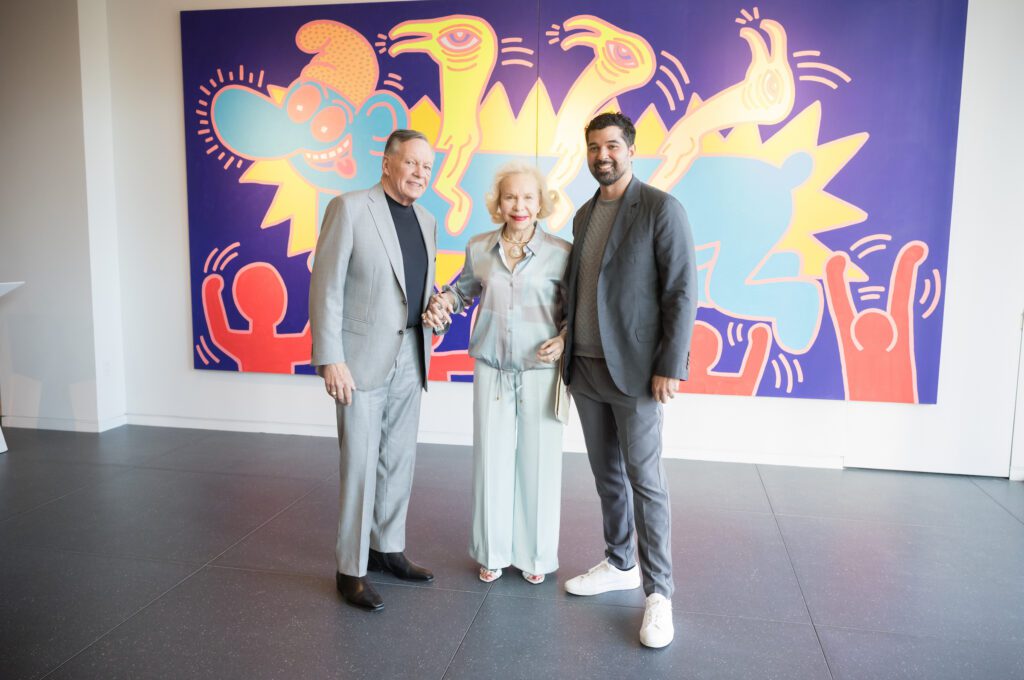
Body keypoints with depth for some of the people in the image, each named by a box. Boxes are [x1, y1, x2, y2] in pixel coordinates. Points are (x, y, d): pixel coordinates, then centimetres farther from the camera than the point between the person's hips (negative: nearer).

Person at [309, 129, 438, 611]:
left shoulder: (427, 221, 12)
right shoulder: (349, 208, -8)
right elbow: (326, 286, -12)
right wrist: (330, 359, -17)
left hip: (410, 359, 7)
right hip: (363, 359, -6)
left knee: (399, 461, 14)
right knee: (360, 465, -1)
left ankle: (388, 548, 30)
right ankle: (351, 570, 13)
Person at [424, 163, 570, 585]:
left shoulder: (561, 253, -6)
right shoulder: (479, 249, 2)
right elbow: (465, 287, 19)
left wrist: (564, 339, -14)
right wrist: (444, 301, 0)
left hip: (541, 372, -2)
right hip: (492, 369, 2)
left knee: (539, 463, 6)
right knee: (492, 460, 8)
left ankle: (535, 555, 26)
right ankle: (494, 552, 27)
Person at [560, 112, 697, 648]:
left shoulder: (661, 209, -8)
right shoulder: (584, 215, 13)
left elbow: (682, 290, -12)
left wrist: (670, 366, -15)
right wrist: (568, 349, 11)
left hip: (634, 369, -6)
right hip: (585, 366, 7)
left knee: (644, 479, -3)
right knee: (607, 475, 14)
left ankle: (658, 592, 9)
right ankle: (619, 564, 29)